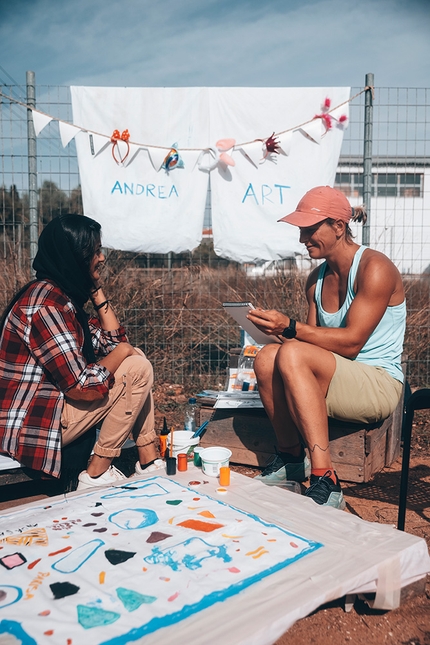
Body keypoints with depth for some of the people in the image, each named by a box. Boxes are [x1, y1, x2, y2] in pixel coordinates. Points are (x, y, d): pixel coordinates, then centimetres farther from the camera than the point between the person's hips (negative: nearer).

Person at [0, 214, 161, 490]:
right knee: (138, 368, -13)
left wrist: (97, 289, 6)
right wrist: (122, 351, -9)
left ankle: (149, 461, 12)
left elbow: (114, 341, 11)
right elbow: (84, 389, -26)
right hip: (34, 424, -10)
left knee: (134, 357, 9)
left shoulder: (64, 294, 7)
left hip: (51, 401, 10)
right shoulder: (46, 304, -24)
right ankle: (97, 474, -3)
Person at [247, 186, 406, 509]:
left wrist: (290, 327, -25)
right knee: (267, 357, -20)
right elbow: (316, 340, 7)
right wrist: (277, 329, -12)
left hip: (379, 384, -6)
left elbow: (351, 343, -20)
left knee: (293, 355, -31)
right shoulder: (317, 279, 10)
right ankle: (292, 458, -6)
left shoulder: (374, 268, -12)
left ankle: (324, 481, -28)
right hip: (334, 382, 7)